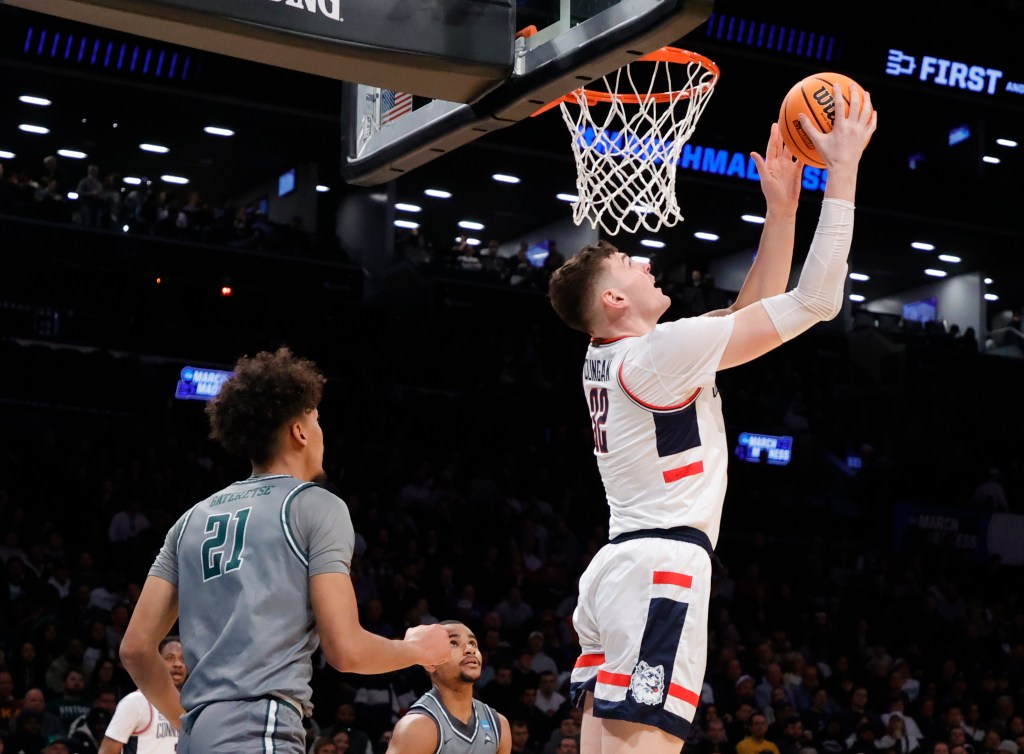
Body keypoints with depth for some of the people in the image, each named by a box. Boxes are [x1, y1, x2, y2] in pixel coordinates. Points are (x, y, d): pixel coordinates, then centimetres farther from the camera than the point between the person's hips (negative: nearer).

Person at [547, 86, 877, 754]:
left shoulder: (611, 359, 18)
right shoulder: (665, 349, -10)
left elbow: (755, 309, 25)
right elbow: (816, 301, -10)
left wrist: (782, 208, 19)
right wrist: (843, 169, -5)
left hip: (617, 566, 10)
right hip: (663, 568, -10)